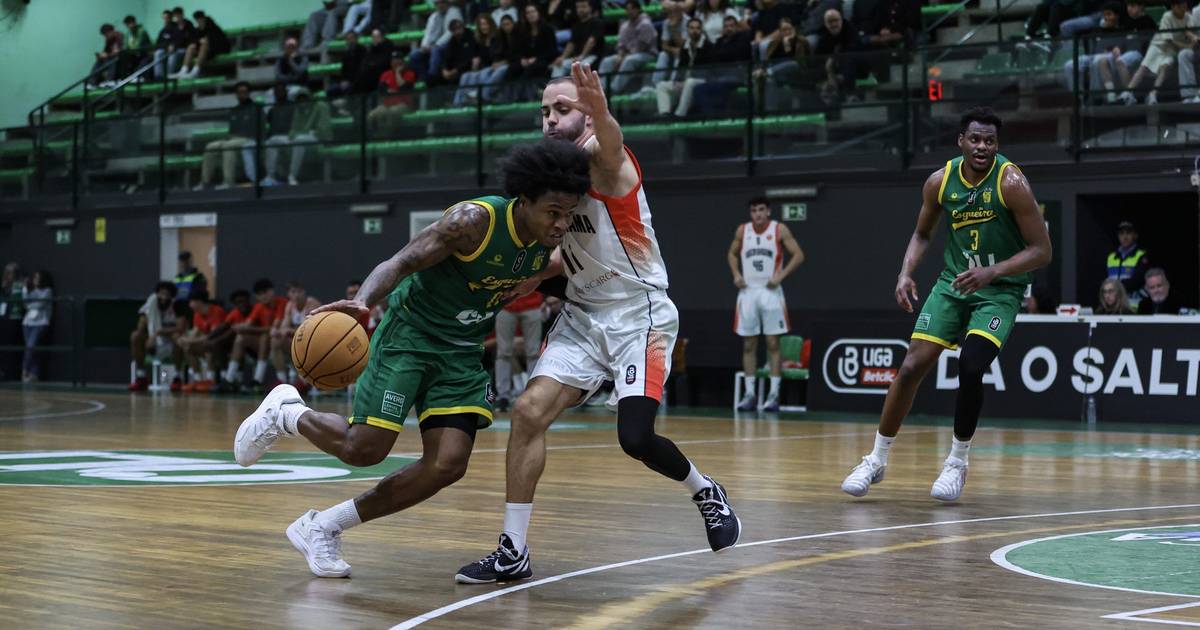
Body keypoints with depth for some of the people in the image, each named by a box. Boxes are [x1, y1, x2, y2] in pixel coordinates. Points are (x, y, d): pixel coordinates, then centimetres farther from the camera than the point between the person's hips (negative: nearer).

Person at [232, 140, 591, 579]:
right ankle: (285, 414, 20)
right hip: (411, 331, -6)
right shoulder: (475, 220, -25)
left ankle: (322, 528, 7)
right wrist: (363, 301, -42)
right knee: (363, 449, -13)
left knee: (447, 466, -7)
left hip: (463, 352, 6)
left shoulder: (548, 239, -6)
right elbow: (402, 263, -26)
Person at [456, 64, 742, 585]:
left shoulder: (603, 160, -14)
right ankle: (513, 552, -2)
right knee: (529, 412, -10)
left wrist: (601, 113, -66)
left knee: (636, 438, -17)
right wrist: (536, 277, 5)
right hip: (583, 313, 7)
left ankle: (707, 494, 16)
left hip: (640, 314, -7)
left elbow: (611, 143, -43)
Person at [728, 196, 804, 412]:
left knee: (773, 343, -3)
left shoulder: (779, 230, -4)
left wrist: (781, 275, -14)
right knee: (748, 344, 4)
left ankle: (774, 393, -1)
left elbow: (798, 255, -4)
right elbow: (732, 254, 20)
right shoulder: (742, 230, 5)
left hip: (770, 291, -3)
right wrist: (736, 274, 3)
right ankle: (749, 393, 8)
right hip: (748, 291, 3)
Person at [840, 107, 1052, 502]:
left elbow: (1041, 250, -16)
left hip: (1000, 290, -4)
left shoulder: (1011, 183, -17)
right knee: (912, 366, -6)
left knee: (971, 366, -23)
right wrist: (906, 273, -5)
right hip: (953, 283, 4)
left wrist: (991, 272, -27)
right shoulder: (940, 181, -5)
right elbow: (922, 234, 13)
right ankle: (877, 459, 9)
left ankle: (957, 463, -1)